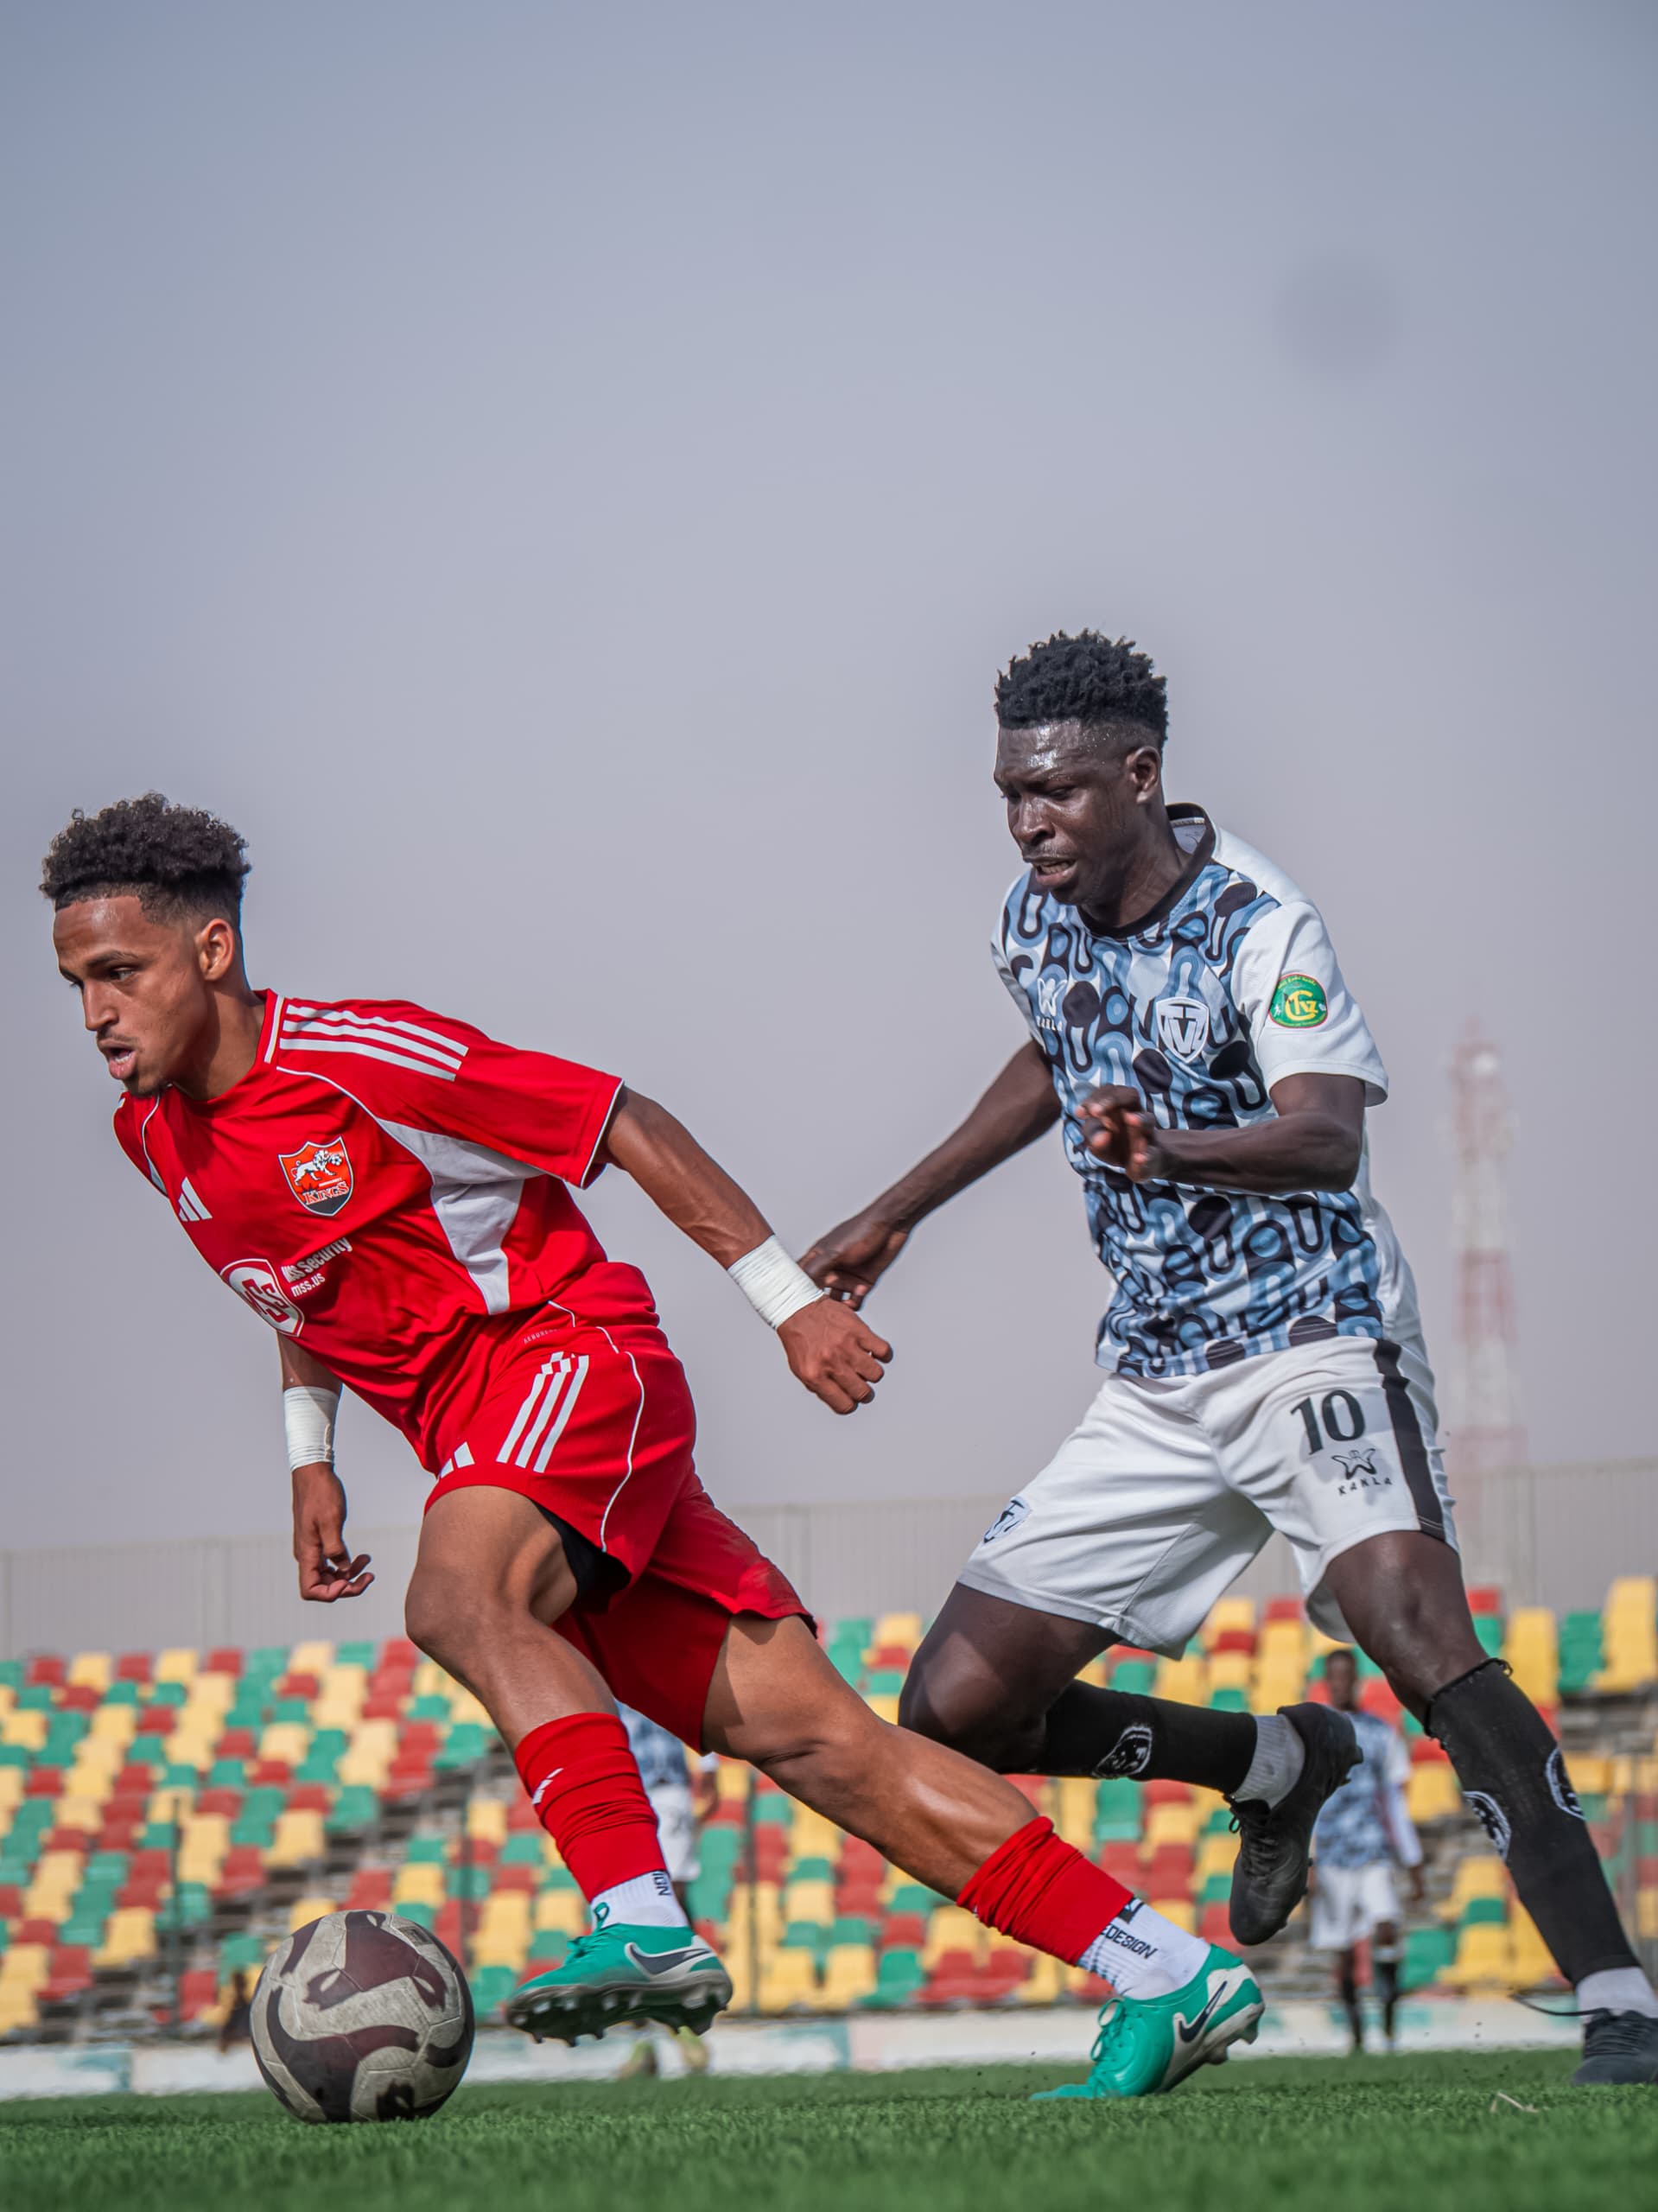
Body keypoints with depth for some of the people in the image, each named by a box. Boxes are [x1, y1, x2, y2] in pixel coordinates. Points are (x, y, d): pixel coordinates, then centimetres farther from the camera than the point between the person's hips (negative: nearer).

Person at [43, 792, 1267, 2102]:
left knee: (460, 1598, -36)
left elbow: (621, 1123, -11)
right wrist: (311, 1457, 18)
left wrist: (788, 1301, -11)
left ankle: (643, 1926, -41)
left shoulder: (349, 1058, -15)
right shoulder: (153, 1135, 8)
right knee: (804, 1733, -3)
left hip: (576, 1353, -6)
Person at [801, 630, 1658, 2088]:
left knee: (1414, 1629, -32)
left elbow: (1326, 1138, -33)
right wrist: (900, 1212, 32)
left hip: (1314, 1340, -7)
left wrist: (1171, 1152, -52)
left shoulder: (1259, 927, -16)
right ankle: (1277, 1764, 23)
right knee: (956, 1708, 1)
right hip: (1156, 1390, 7)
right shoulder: (1037, 921, 5)